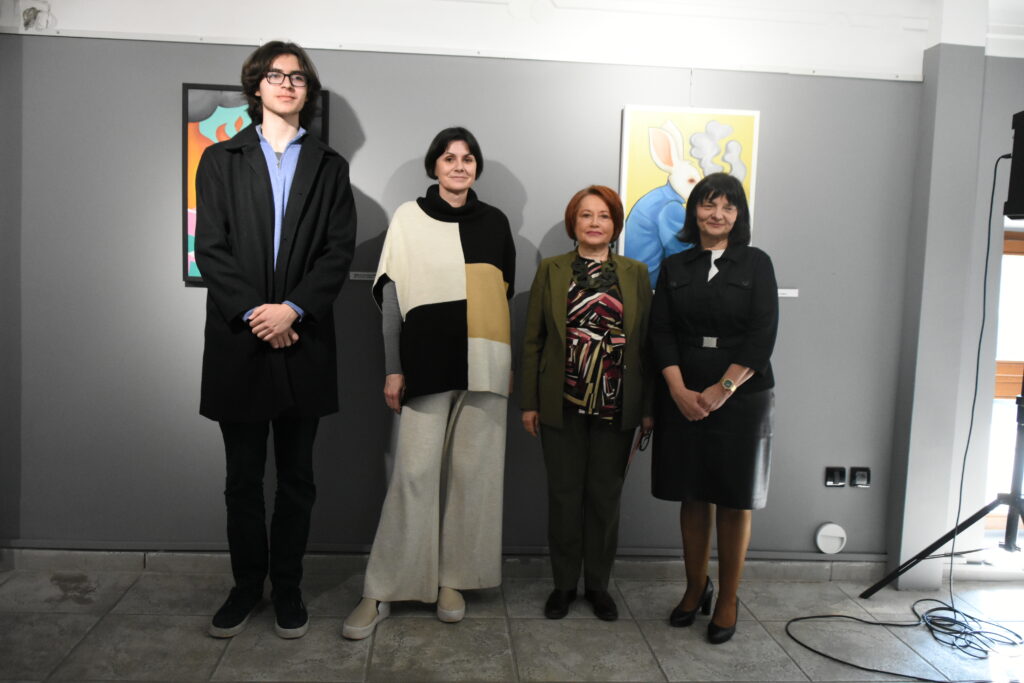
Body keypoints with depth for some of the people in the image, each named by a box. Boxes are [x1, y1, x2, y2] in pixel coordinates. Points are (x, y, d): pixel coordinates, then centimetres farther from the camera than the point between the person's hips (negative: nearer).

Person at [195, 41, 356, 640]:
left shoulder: (330, 167, 10)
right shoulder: (221, 159, 9)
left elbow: (340, 250, 0)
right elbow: (210, 247, -1)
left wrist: (293, 309, -13)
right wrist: (252, 312, -13)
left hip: (303, 341, 0)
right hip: (238, 342, 0)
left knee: (297, 478, 8)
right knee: (243, 478, 10)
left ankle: (288, 589, 22)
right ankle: (247, 585, 25)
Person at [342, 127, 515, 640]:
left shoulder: (495, 222, 10)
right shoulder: (409, 218, 3)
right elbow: (391, 295, 0)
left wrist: (509, 362, 11)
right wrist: (393, 368, -4)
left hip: (484, 364, 3)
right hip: (428, 362, -3)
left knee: (473, 472, 5)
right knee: (414, 472, -4)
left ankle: (452, 579, 20)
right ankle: (381, 592, 6)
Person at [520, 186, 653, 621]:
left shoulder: (636, 274, 5)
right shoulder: (551, 270, 3)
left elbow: (647, 342, 3)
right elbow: (532, 340, 3)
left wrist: (648, 407, -1)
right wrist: (529, 403, -1)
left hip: (617, 406, 1)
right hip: (562, 405, 0)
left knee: (606, 497, 9)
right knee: (564, 495, 8)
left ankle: (598, 583, 25)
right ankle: (564, 583, 24)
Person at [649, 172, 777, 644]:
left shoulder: (755, 263, 2)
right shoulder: (674, 267, 9)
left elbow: (762, 334, -6)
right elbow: (661, 332, 1)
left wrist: (722, 389, -14)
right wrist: (680, 391, -12)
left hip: (741, 398, -2)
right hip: (684, 398, 2)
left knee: (734, 501, 6)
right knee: (693, 496, 10)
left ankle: (727, 600, 19)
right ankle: (695, 587, 26)